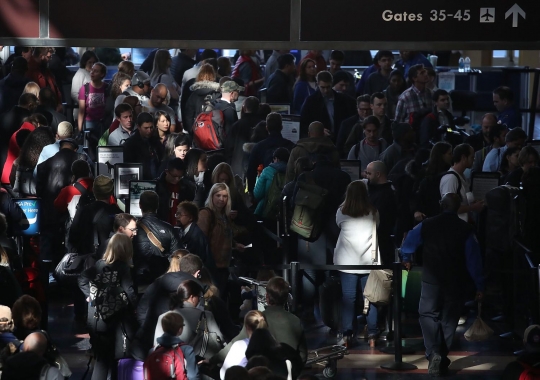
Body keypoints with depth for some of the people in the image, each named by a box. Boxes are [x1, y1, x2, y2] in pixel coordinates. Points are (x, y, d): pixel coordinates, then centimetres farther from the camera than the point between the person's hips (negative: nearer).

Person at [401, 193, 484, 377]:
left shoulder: (427, 225, -3)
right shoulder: (466, 229, -7)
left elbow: (408, 243, 10)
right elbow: (474, 259, -9)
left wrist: (406, 259, 32)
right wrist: (479, 285, -3)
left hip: (432, 278, 0)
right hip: (456, 281, 0)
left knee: (428, 314, 7)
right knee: (449, 318, 12)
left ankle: (433, 353, -15)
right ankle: (442, 357, 12)